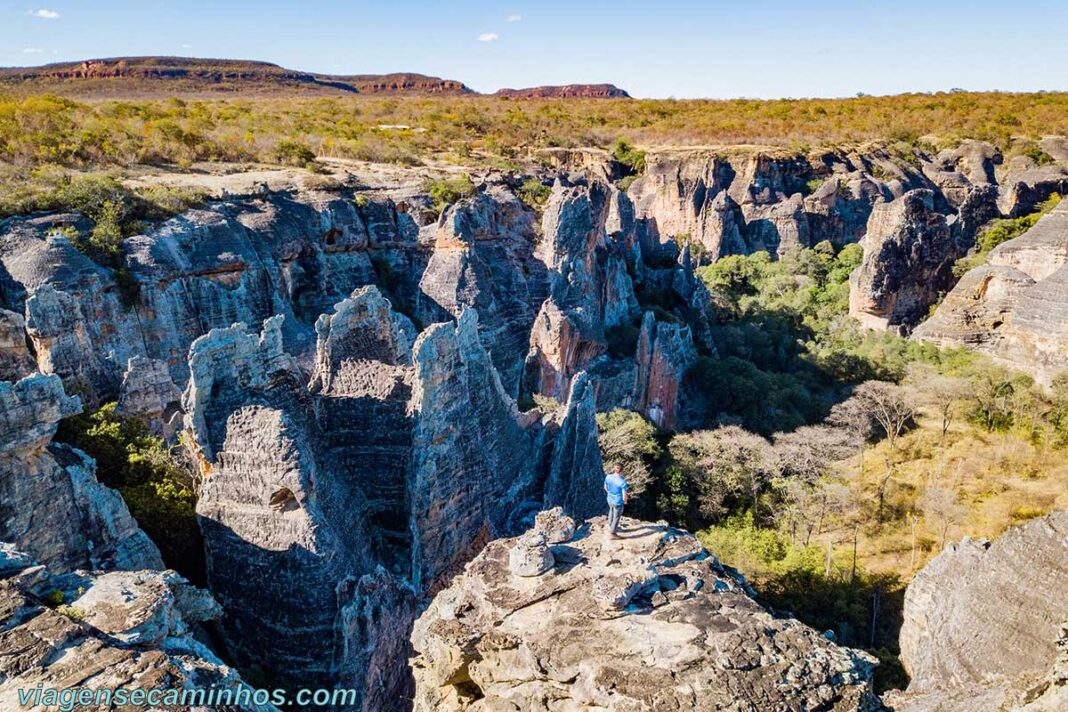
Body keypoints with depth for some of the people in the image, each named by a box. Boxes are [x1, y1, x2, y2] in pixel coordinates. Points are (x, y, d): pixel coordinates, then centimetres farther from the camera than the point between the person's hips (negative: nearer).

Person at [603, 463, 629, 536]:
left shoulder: (608, 477, -16)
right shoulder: (622, 482, -31)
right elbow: (624, 495, -24)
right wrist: (625, 501, -2)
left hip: (610, 500, 5)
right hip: (618, 503, -5)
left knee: (611, 511, 34)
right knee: (616, 517, 18)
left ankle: (610, 525, 55)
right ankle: (612, 532, 35)